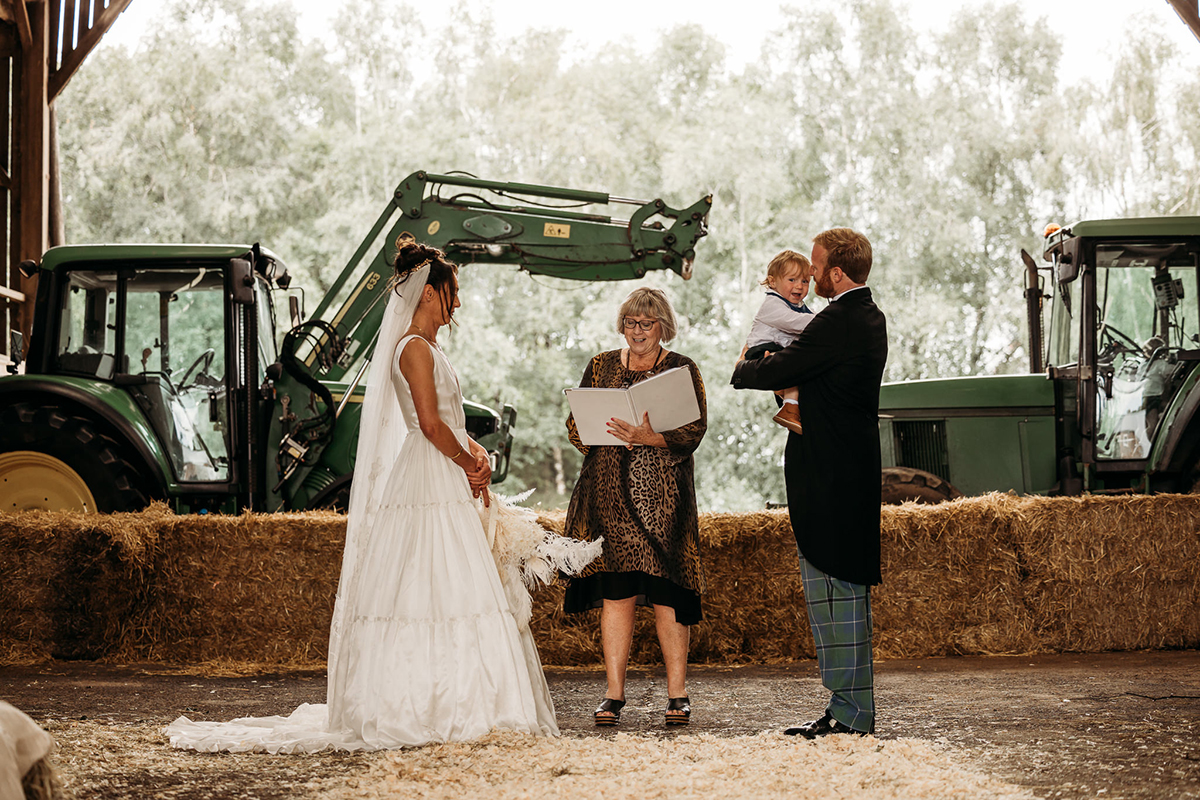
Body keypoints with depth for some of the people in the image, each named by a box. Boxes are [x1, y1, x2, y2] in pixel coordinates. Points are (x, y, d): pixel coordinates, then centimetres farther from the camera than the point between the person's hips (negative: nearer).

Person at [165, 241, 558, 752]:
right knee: (434, 590, -10)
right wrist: (467, 464, -7)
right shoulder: (415, 348, -11)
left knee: (441, 591, 8)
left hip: (444, 485, 10)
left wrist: (475, 452, 2)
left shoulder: (425, 347, 19)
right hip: (429, 482, -10)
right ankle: (427, 710, -10)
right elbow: (430, 423, -19)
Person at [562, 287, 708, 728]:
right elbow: (575, 425, 11)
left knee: (665, 592, -5)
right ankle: (614, 694, 2)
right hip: (609, 491, 2)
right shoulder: (601, 367, 15)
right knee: (615, 591, -2)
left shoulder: (682, 370, 7)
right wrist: (613, 435, -8)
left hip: (663, 493, -2)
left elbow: (695, 429, -4)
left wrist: (650, 437, -20)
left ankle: (677, 693, 2)